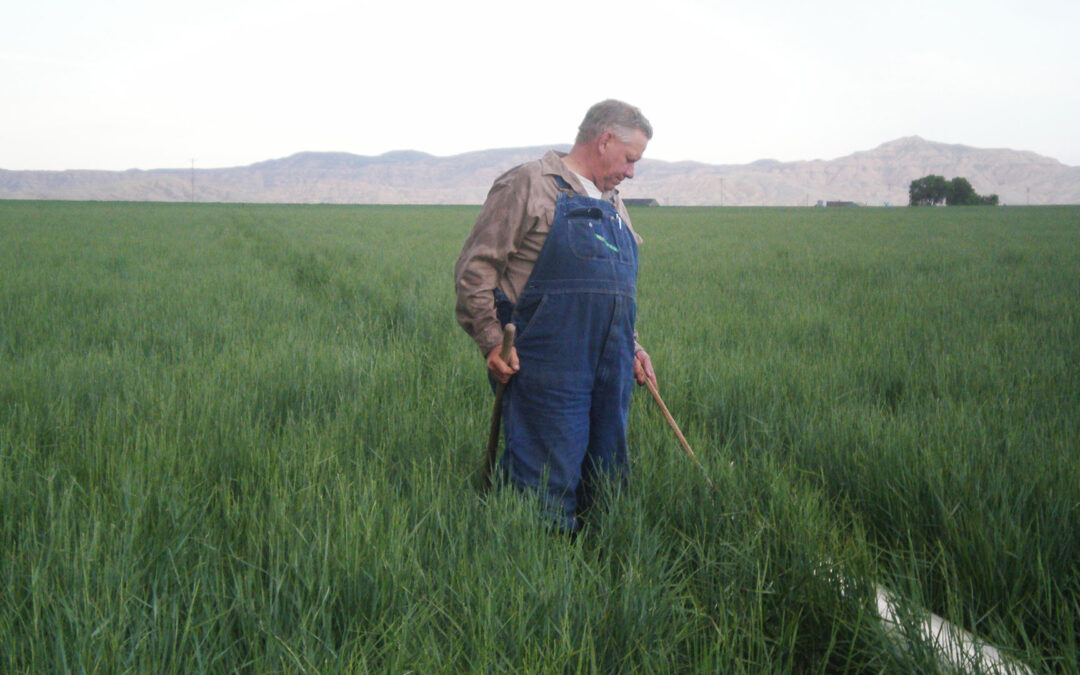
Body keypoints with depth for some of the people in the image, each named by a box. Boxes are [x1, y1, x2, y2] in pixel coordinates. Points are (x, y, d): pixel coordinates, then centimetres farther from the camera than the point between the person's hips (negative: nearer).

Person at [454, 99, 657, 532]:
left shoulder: (612, 204, 24)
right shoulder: (529, 184, -2)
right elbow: (475, 269, -6)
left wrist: (631, 347, 21)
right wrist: (492, 341, -13)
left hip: (611, 375, 8)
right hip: (548, 371, -8)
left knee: (605, 484, 10)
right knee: (547, 492, -8)